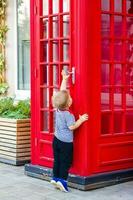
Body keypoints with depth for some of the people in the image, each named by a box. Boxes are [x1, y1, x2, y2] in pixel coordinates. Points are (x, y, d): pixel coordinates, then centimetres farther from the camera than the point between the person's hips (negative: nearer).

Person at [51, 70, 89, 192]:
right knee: (66, 162, 1)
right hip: (66, 142, -7)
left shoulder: (58, 109, -1)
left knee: (57, 160, 13)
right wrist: (81, 120, -11)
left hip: (56, 139, 7)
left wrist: (64, 79, 11)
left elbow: (62, 93, 6)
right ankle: (62, 180, -2)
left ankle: (55, 177, 18)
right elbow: (72, 127, -20)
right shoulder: (68, 114, -21)